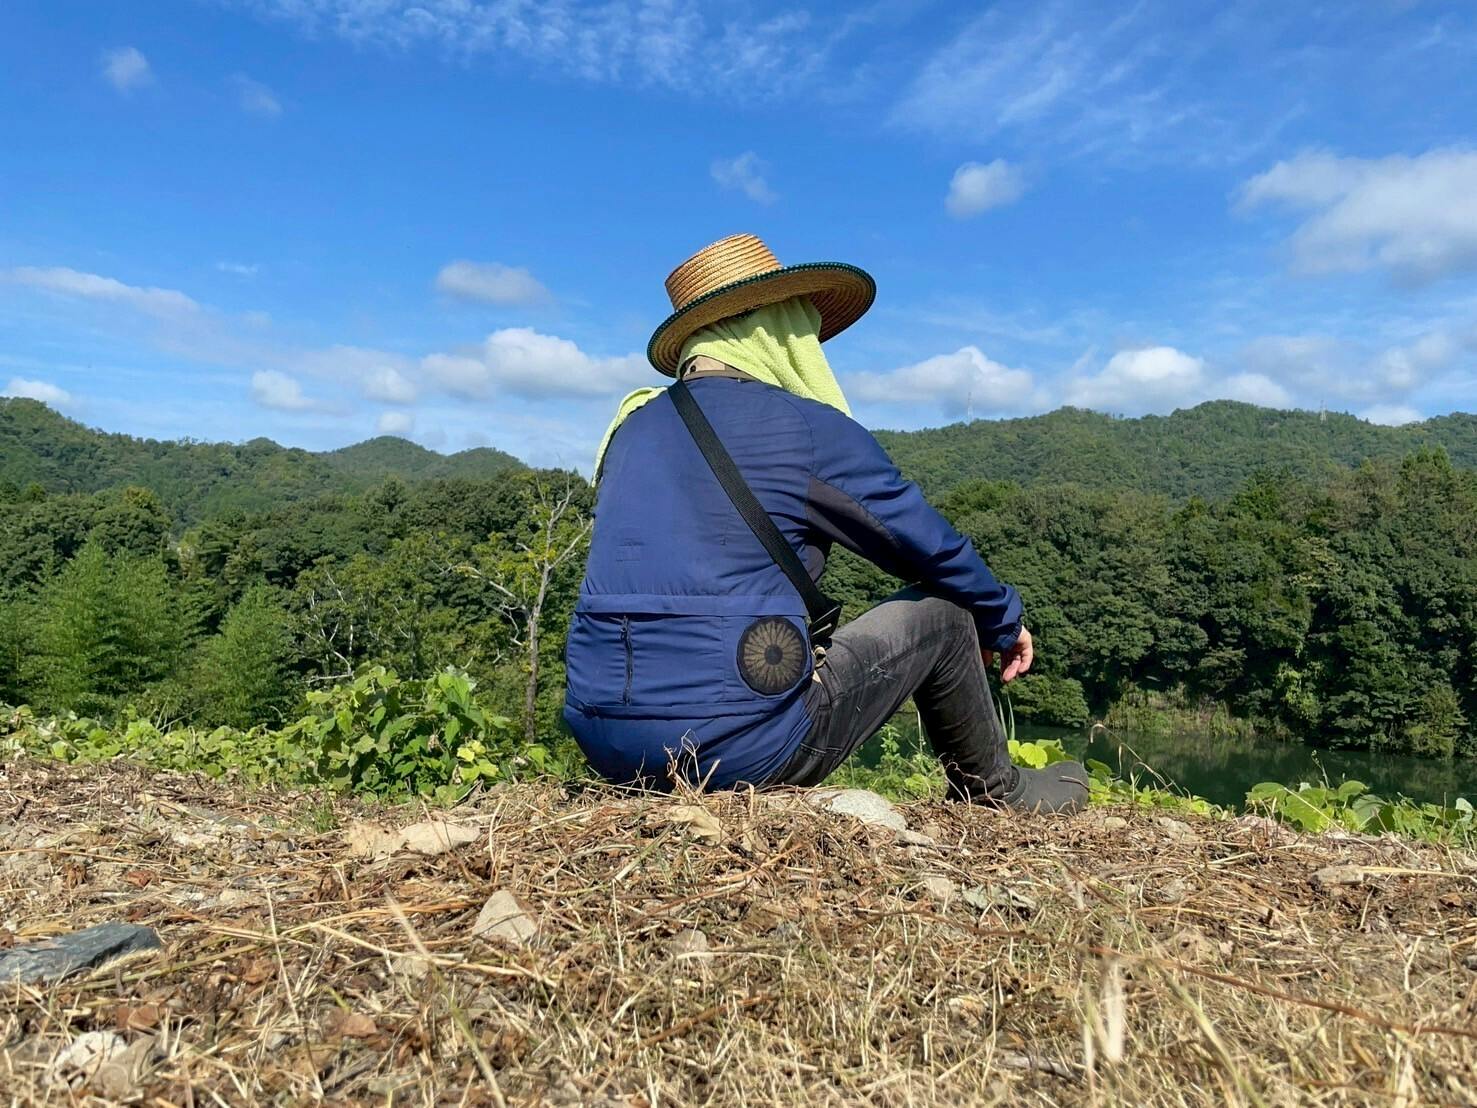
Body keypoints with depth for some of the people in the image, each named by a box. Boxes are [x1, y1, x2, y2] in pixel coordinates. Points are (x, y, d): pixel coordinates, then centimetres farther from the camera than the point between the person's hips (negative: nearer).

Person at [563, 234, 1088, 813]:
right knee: (940, 611, 12)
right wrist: (1002, 622, 24)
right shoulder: (811, 429, -5)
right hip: (739, 750, -6)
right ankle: (993, 790, 33)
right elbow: (937, 550, 3)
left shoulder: (633, 428, 12)